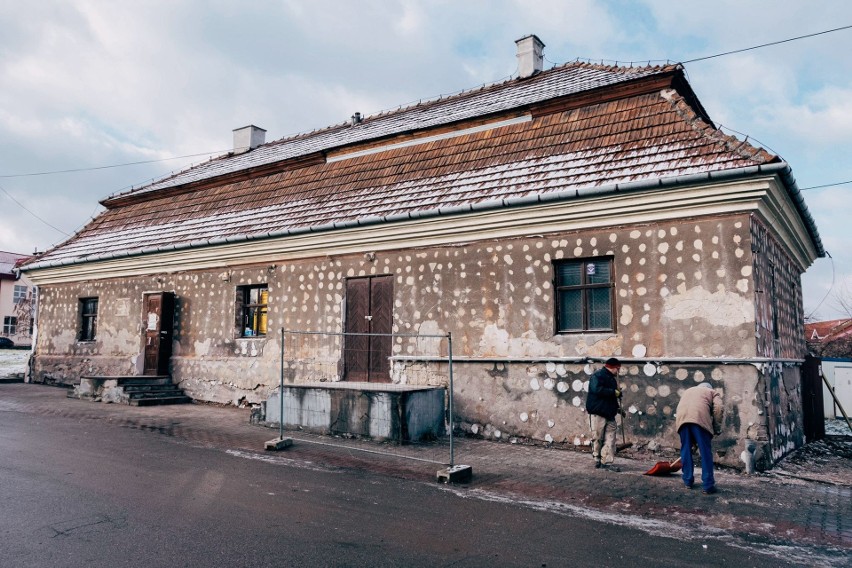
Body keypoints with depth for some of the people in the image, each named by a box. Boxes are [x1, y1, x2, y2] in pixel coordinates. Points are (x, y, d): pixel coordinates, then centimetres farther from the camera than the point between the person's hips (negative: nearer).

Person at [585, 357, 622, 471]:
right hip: (598, 412, -8)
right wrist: (614, 392, -21)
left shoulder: (611, 378, 19)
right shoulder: (598, 375, -10)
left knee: (610, 438, 2)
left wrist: (616, 406, 16)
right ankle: (597, 459, 17)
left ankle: (607, 461, 4)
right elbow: (597, 389, -27)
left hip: (609, 414, 8)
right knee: (597, 438, 2)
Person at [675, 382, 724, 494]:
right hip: (700, 418, -3)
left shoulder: (688, 391, 39)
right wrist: (717, 428, 12)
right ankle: (708, 485, 4)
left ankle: (688, 481, 19)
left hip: (682, 418, 3)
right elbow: (718, 408, 5)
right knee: (705, 452, 3)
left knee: (686, 450, 13)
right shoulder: (713, 392, 29)